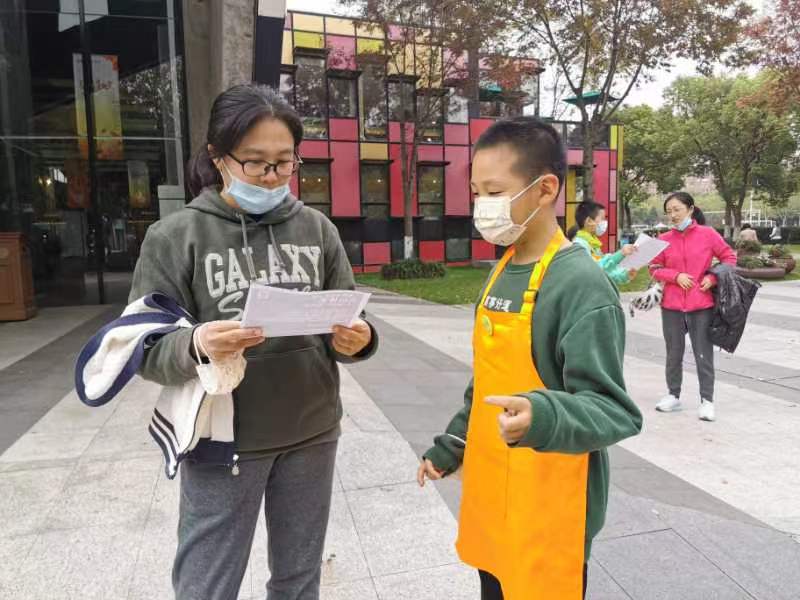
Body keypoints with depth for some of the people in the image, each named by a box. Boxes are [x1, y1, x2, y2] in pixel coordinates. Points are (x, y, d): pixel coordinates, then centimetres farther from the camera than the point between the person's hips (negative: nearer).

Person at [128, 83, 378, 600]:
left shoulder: (317, 228, 0)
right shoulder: (174, 237, -7)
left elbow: (349, 322, 3)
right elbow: (147, 352, -7)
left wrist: (357, 340, -20)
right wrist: (195, 347, -28)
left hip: (312, 434, 3)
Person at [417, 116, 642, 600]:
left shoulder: (582, 285, -20)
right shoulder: (502, 271, 4)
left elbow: (613, 410, -21)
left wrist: (544, 419, -40)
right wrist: (450, 446, 17)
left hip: (549, 507, -7)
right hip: (490, 492, 8)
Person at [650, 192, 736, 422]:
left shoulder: (708, 234, -3)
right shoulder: (664, 239, 0)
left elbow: (729, 257, 6)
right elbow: (655, 269, 5)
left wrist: (712, 277, -8)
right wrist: (676, 276, -12)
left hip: (702, 305, -2)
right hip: (671, 305, 2)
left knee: (704, 355, 3)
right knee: (674, 353, 12)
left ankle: (707, 400, 14)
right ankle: (673, 396, 25)